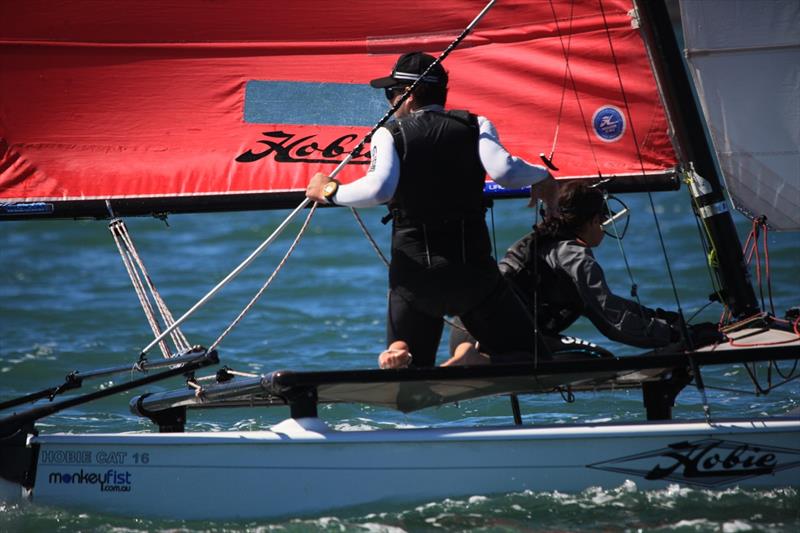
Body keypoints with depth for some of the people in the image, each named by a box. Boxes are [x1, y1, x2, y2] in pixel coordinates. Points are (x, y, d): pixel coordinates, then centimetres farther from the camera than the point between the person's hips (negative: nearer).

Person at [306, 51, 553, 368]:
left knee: (402, 362, 19)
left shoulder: (388, 134, -1)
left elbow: (378, 190, -18)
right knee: (532, 357, 9)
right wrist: (542, 175, 7)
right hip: (474, 269, 0)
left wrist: (329, 192, -2)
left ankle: (400, 359, -19)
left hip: (413, 272, 0)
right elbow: (504, 172, -13)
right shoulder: (475, 126, 3)